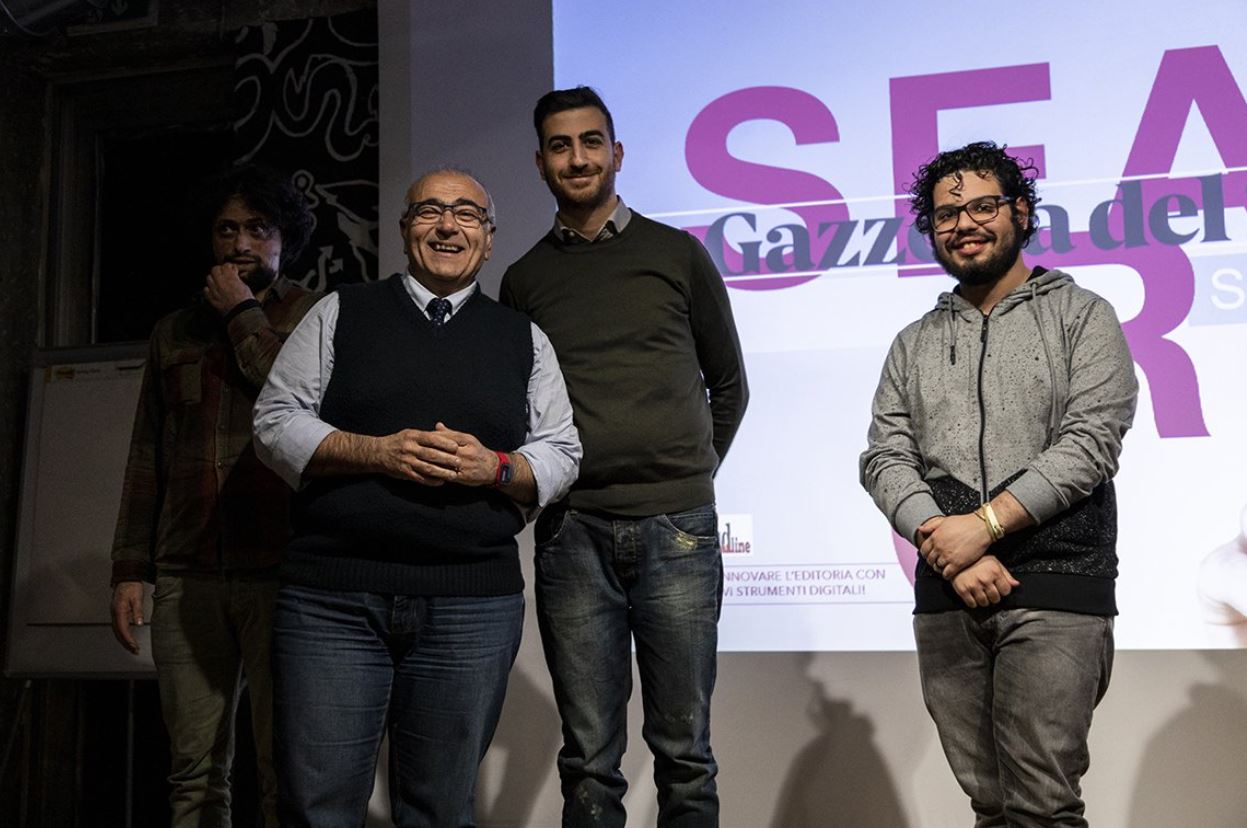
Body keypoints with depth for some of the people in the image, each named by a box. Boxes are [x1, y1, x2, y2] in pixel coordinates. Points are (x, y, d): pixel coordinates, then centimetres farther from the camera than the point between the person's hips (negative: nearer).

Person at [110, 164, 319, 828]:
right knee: (194, 773, 5)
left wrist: (243, 315, -2)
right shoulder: (174, 333, 19)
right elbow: (146, 459, 18)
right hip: (187, 578, 4)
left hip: (279, 573, -3)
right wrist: (130, 569, 11)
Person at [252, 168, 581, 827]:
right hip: (332, 596, -1)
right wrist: (376, 452, -10)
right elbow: (276, 421, 5)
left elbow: (560, 452, 12)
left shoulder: (524, 339, 15)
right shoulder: (340, 314, 11)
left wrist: (495, 468, -9)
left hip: (474, 606, 1)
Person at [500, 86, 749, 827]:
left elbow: (728, 385, 14)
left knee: (684, 752, 5)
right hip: (571, 535, 1)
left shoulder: (677, 255, 8)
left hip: (676, 529, -1)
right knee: (589, 759, 5)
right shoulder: (525, 279, 12)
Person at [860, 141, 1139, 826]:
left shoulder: (1081, 316, 6)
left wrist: (984, 524, -15)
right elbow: (885, 458, 5)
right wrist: (947, 546, -11)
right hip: (947, 595, 4)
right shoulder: (914, 344, 17)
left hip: (1055, 589, -3)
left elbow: (1090, 442, -7)